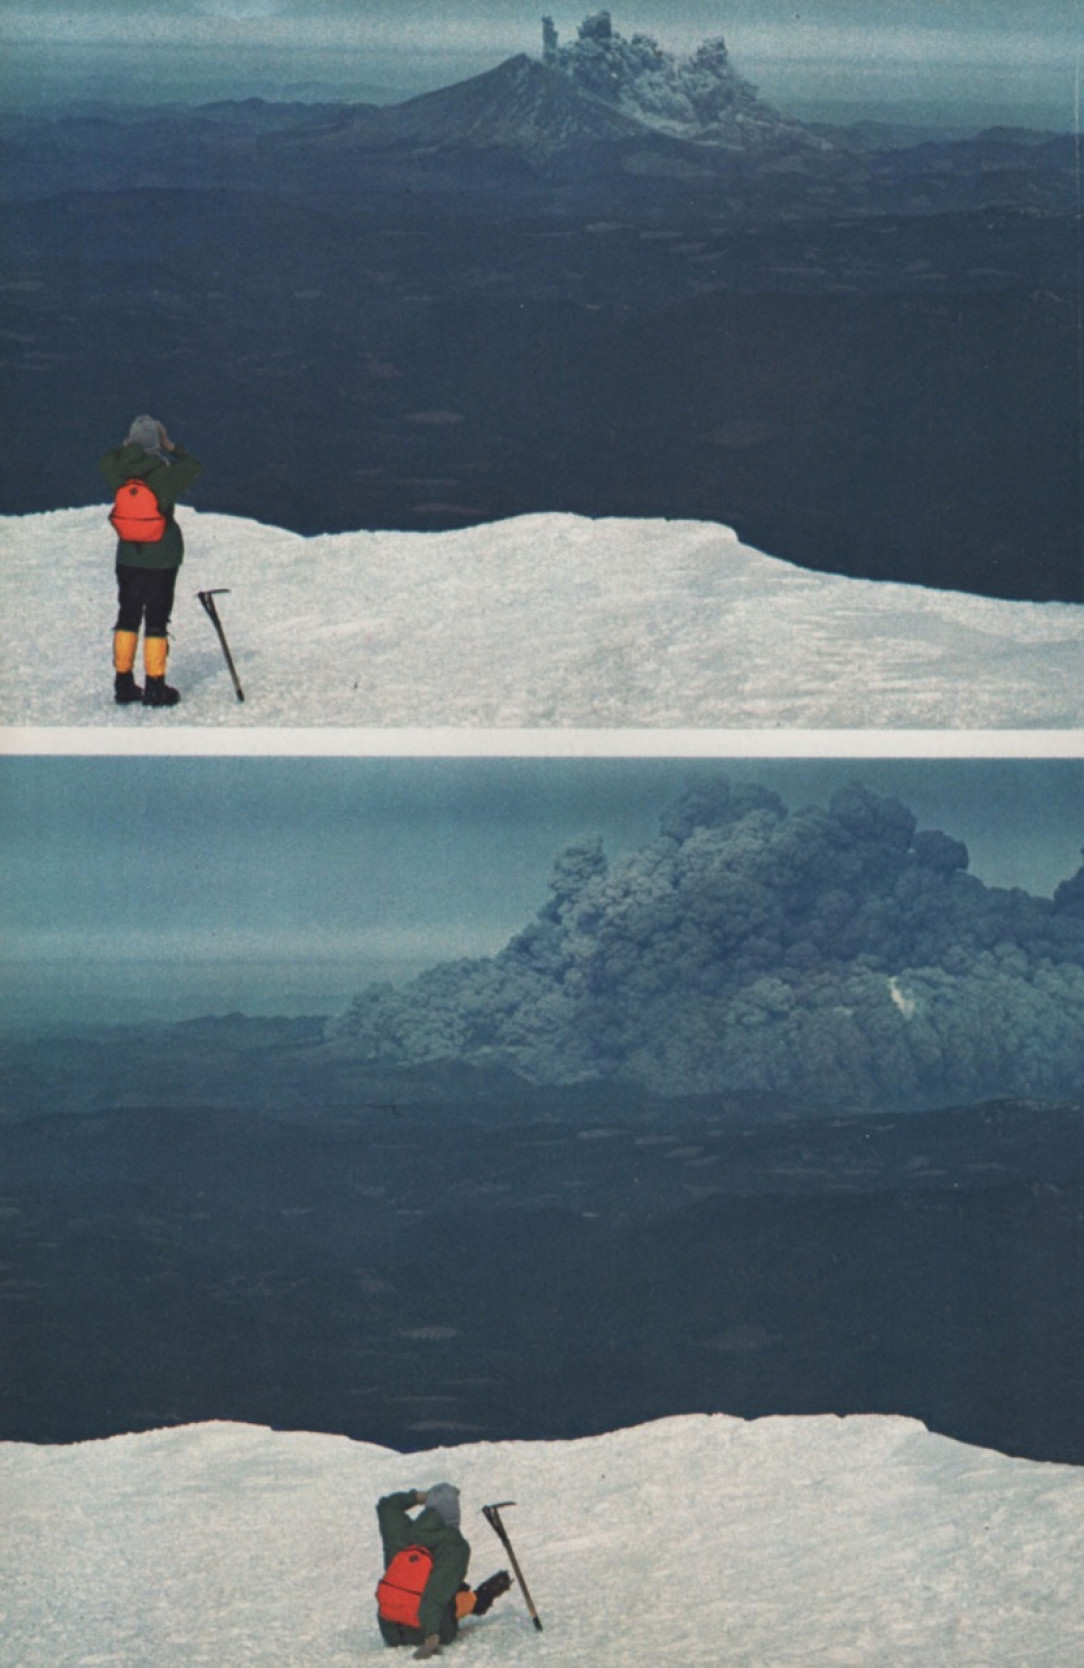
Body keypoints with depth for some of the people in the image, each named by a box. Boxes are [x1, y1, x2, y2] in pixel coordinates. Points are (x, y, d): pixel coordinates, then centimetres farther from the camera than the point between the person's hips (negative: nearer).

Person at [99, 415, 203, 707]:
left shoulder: (120, 474, -7)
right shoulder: (166, 472, -17)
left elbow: (105, 461, 17)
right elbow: (195, 465, 3)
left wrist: (128, 444, 19)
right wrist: (170, 445, 9)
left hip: (128, 558, 4)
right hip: (162, 559, -4)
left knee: (127, 617, 14)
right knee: (156, 621, 3)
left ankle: (123, 684, 18)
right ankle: (155, 688, 5)